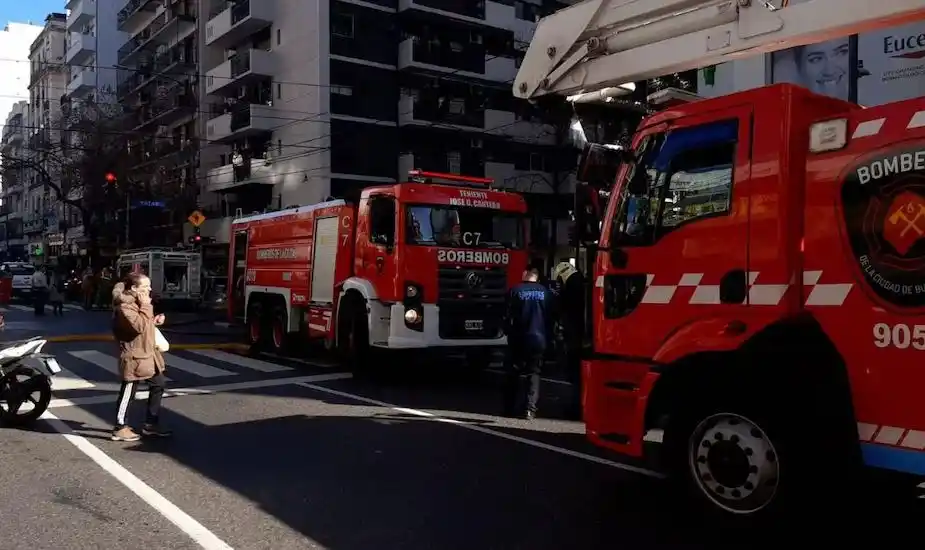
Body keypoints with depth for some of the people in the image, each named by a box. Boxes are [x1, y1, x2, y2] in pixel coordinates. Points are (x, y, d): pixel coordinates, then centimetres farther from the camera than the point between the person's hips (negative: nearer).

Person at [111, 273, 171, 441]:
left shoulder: (137, 302, 13)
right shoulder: (124, 306, -18)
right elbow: (139, 326, -28)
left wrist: (154, 321, 6)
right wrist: (145, 306, -23)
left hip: (146, 353, 10)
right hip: (133, 356, -10)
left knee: (159, 384, 14)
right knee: (128, 393, 1)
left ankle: (151, 425, 22)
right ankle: (120, 429, 14)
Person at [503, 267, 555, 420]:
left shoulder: (515, 291, -4)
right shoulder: (546, 292, 2)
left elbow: (508, 315, -2)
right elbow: (550, 317, 7)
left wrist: (508, 333, 10)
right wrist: (548, 337, 15)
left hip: (519, 339, -1)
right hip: (539, 340, 1)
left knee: (516, 374, 10)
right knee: (534, 373, 4)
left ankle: (513, 407, 15)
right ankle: (529, 409, -4)